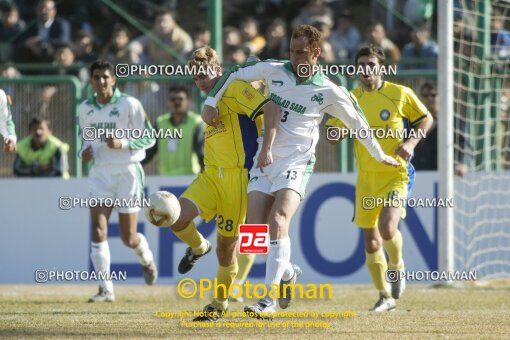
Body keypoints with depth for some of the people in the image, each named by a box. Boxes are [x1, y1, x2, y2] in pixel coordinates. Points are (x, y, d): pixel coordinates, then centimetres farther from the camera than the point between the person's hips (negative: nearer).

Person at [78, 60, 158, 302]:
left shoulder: (129, 105, -9)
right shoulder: (85, 109, 5)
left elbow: (149, 138, -7)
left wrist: (122, 143, -22)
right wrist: (85, 152, -2)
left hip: (127, 173, -3)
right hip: (100, 175, 3)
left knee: (128, 237, 2)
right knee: (98, 231, -13)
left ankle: (147, 260, 38)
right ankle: (106, 289, -10)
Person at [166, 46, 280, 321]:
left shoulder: (235, 89, -7)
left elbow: (272, 109, -21)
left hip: (237, 175, -7)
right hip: (211, 175, 7)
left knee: (227, 243, 1)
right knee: (178, 217, -18)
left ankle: (220, 304, 18)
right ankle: (198, 247, 14)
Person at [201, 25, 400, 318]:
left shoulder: (329, 92, -3)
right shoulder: (274, 71, 4)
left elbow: (357, 122, 10)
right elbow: (234, 75, 16)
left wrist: (380, 155, 20)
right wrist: (211, 102, 9)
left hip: (297, 164, -4)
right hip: (264, 161, 4)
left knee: (277, 222, -24)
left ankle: (269, 300, -26)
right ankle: (288, 272, 24)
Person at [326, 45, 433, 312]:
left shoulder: (400, 94, -4)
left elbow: (426, 119, 7)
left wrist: (411, 142, -9)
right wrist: (339, 127, -14)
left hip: (396, 174, -4)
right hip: (366, 178, 4)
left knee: (387, 228, -24)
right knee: (370, 239, 7)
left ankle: (397, 267, 8)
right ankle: (385, 297, 21)